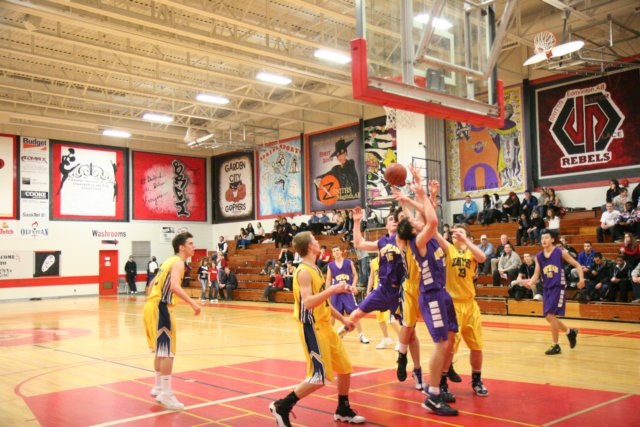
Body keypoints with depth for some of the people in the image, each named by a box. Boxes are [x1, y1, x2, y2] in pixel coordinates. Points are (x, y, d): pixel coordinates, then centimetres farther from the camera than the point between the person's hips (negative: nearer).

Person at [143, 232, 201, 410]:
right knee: (167, 351, -7)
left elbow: (154, 283, 25)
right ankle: (166, 394, -4)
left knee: (160, 349, 20)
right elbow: (174, 287, -28)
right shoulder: (178, 262, -11)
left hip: (152, 305, 10)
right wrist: (192, 303, -28)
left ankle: (158, 388, 30)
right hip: (160, 307, -10)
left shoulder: (170, 261, 18)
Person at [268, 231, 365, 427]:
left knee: (345, 368, 14)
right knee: (319, 377, -10)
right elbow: (308, 302, -29)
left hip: (325, 326, 9)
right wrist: (333, 289, -29)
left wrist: (342, 319, 21)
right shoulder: (304, 271, -17)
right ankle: (281, 406, 1)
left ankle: (343, 410, 29)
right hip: (313, 328, -9)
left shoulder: (315, 269, 13)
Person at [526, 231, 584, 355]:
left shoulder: (560, 252, -6)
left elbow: (576, 264, 1)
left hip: (558, 288, -6)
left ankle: (555, 346, 2)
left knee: (551, 315, -12)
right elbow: (536, 274, 7)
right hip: (547, 289, 6)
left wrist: (581, 278, -13)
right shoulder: (539, 256, 6)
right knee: (548, 317, 8)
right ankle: (570, 331, 34)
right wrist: (530, 283, -13)